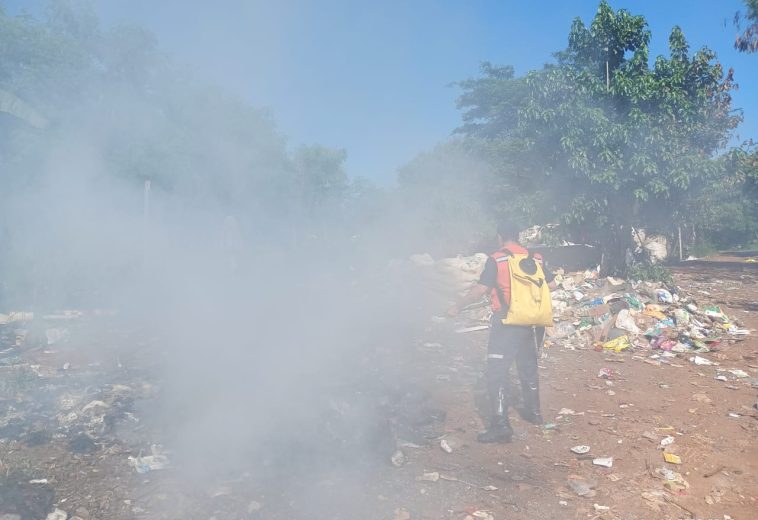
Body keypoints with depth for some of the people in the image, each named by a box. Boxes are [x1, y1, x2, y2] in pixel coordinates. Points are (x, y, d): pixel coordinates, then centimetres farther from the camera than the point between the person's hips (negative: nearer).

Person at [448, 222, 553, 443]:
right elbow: (550, 284, 14)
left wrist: (458, 306, 0)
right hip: (529, 322, 6)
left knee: (497, 373, -4)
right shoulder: (535, 258, 7)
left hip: (506, 323, -6)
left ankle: (500, 426, -7)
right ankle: (534, 412, 37)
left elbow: (480, 291, -12)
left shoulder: (496, 260, -9)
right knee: (528, 367, 23)